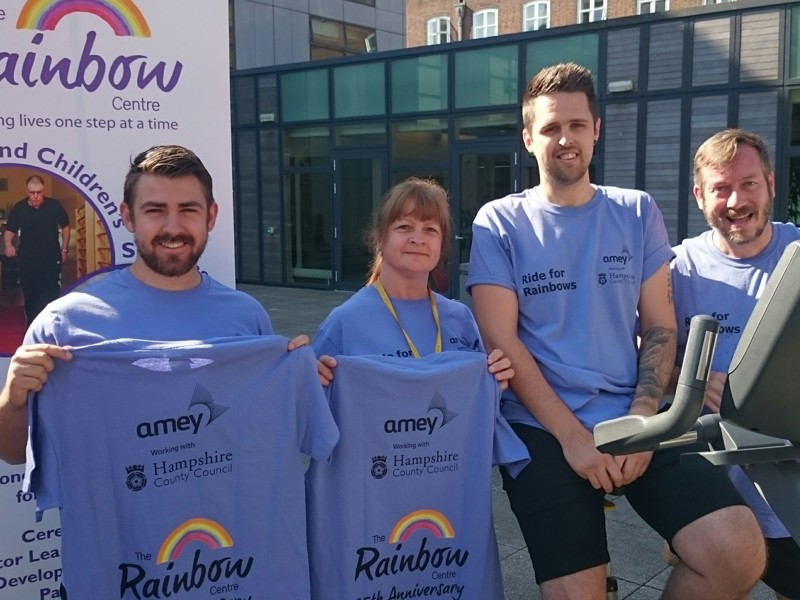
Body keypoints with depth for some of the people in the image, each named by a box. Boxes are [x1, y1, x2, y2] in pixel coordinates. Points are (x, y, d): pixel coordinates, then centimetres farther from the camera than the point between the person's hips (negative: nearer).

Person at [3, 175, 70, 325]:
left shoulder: (54, 206, -7)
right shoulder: (18, 209, -5)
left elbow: (65, 227, 6)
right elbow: (9, 231, 3)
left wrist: (64, 249, 4)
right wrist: (8, 244, -18)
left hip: (51, 259, -2)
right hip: (27, 261, 2)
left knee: (51, 295, -3)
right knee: (30, 296, 12)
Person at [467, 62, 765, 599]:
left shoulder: (638, 213, 10)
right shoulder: (499, 224, 2)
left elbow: (660, 328, 8)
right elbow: (502, 342, -5)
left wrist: (641, 421, -8)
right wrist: (573, 434, -13)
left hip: (634, 422, 3)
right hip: (543, 428, -2)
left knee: (740, 554, -16)